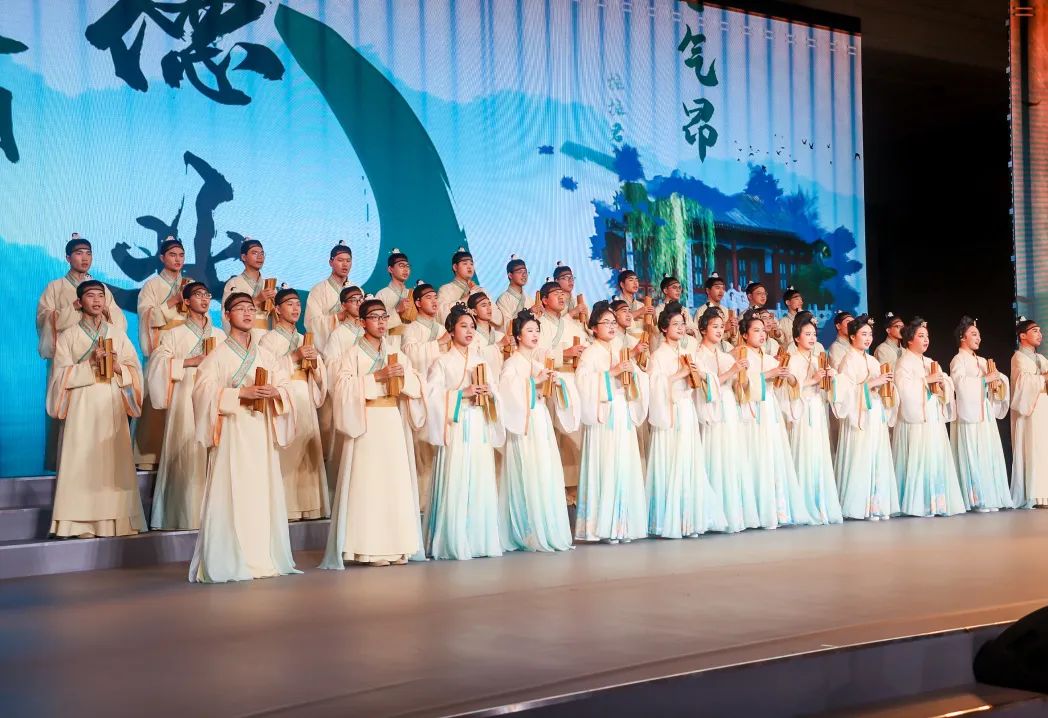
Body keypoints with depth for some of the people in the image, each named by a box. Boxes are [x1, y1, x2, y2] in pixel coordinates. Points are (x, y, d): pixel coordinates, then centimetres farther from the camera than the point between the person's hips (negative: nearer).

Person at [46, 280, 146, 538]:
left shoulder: (118, 334, 14)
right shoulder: (68, 336, 6)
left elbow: (136, 370, 10)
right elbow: (61, 375, -2)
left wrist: (117, 367, -9)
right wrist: (90, 364, -13)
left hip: (113, 408, 2)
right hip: (82, 408, -2)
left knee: (115, 463, -2)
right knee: (82, 463, -8)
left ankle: (116, 521, -1)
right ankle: (82, 523, -8)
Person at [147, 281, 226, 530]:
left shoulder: (220, 335, 17)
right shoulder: (174, 334, 7)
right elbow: (158, 362, -4)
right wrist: (189, 362, -12)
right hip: (186, 400, -3)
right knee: (187, 455, -7)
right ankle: (185, 514, -3)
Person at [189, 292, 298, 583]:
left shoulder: (266, 355, 16)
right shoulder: (218, 355, 1)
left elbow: (286, 386, 13)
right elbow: (205, 390, -9)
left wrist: (275, 392, -9)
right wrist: (241, 393, -18)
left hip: (262, 430, 5)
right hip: (233, 430, -5)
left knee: (264, 491, 3)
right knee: (232, 493, -9)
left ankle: (264, 558, 9)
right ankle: (231, 562, -7)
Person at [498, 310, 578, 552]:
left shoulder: (539, 362, 18)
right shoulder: (512, 363, -2)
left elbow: (553, 392, 16)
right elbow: (507, 385, -20)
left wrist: (557, 380, -4)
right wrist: (534, 381, -21)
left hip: (542, 421, 7)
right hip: (524, 422, -7)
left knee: (548, 475, 4)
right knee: (529, 476, -9)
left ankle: (548, 530, 10)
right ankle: (530, 534, -4)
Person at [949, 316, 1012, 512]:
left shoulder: (982, 361, 19)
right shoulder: (958, 360, -3)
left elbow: (999, 379, 18)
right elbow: (960, 382, -19)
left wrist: (998, 381, -5)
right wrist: (984, 379, -16)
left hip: (986, 415, 7)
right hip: (969, 416, -7)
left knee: (989, 456, 4)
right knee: (973, 458, -7)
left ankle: (989, 498, 7)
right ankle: (976, 499, -5)